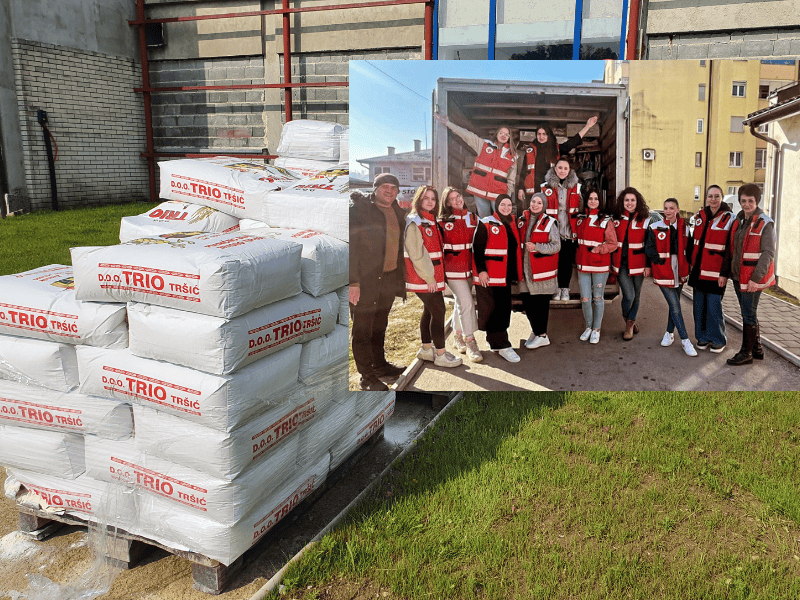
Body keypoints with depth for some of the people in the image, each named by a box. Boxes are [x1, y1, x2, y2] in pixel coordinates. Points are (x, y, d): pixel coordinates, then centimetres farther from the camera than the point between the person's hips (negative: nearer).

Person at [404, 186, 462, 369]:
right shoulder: (414, 222, -13)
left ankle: (426, 349, 26)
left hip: (432, 276, 9)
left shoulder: (431, 221, 15)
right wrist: (429, 277, -19)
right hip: (423, 278, -9)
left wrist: (436, 275, 13)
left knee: (429, 311, 15)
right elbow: (416, 254, -19)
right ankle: (441, 355, 1)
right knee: (438, 311, -6)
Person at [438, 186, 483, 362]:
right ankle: (470, 343, -4)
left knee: (461, 302, 15)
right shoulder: (442, 222, -4)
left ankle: (458, 337, 29)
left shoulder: (472, 218, 9)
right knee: (466, 303, -11)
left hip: (469, 266, 5)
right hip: (452, 267, -5)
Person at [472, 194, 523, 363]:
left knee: (504, 309, 10)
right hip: (488, 276, -7)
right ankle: (502, 346, 0)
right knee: (493, 310, -5)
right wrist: (481, 270, -18)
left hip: (506, 276, 7)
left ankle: (494, 339, 22)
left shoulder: (512, 225, 14)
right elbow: (477, 249, -11)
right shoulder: (486, 224, -7)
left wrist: (516, 273, 18)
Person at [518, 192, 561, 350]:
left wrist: (536, 247, -20)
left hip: (542, 269, -5)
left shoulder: (549, 222, -5)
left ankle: (542, 335, 8)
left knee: (541, 302, -2)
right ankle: (536, 330, 25)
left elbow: (556, 246, -9)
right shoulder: (522, 221, 11)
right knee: (527, 301, 8)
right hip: (525, 268, 5)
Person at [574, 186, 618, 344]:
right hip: (583, 265, 3)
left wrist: (596, 249, -16)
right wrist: (578, 258, 15)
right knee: (585, 299, 3)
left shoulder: (606, 221, -5)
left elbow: (613, 244, -6)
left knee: (598, 298, 6)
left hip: (600, 266, -3)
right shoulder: (580, 219, 9)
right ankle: (588, 327, 24)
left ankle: (596, 330, 20)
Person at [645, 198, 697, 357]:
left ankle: (669, 333, 30)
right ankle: (685, 340, -3)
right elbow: (649, 248, -3)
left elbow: (689, 249, 8)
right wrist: (661, 261, -10)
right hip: (663, 272, -3)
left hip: (679, 271, 3)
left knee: (674, 304, 12)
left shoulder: (684, 228, 5)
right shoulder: (655, 228, -3)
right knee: (675, 306, -7)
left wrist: (685, 267, -1)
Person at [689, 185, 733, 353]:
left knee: (714, 306, -3)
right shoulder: (700, 216, 9)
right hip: (698, 270, 5)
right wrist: (691, 263, 16)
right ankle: (703, 337, 23)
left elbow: (730, 250, -8)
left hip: (716, 272, -5)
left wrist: (725, 273, -12)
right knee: (699, 304, 9)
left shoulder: (729, 219, -6)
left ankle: (718, 340, 14)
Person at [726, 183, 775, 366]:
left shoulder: (765, 223, -11)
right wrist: (730, 271, 11)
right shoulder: (738, 221, 10)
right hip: (738, 276, 7)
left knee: (749, 315, 0)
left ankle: (746, 353, 10)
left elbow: (768, 253, -16)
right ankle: (757, 348, 29)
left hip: (753, 278, -7)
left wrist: (756, 278, -21)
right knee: (748, 314, 16)